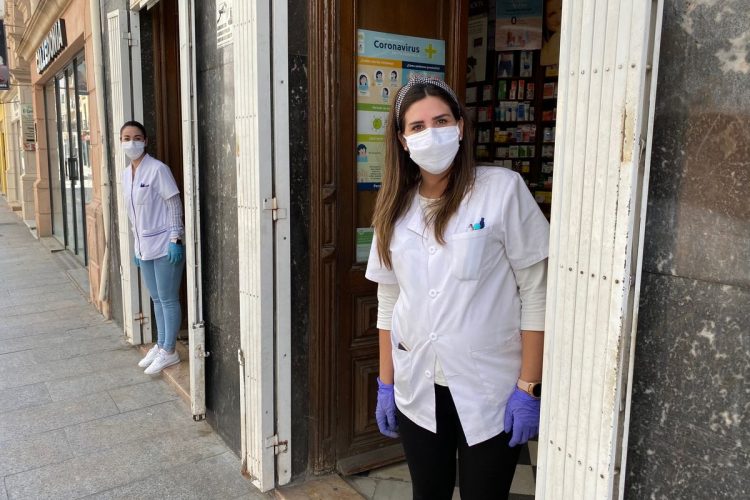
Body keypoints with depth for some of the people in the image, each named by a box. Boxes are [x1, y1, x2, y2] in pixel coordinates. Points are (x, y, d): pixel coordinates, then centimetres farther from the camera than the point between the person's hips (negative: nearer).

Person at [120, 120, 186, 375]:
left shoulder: (157, 169, -12)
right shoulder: (126, 174, 10)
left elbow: (175, 205, -13)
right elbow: (133, 213, 16)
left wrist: (175, 240, -18)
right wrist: (136, 246, 16)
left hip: (164, 246, -8)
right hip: (144, 247, 8)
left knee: (168, 299, 2)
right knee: (156, 299, 17)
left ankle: (169, 351, 13)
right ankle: (160, 345, 30)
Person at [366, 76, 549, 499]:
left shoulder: (504, 189, -10)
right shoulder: (396, 207, 3)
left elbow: (536, 294, -10)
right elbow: (389, 304, 8)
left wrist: (528, 388, -11)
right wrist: (386, 384, 8)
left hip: (490, 391, -4)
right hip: (417, 391, 4)